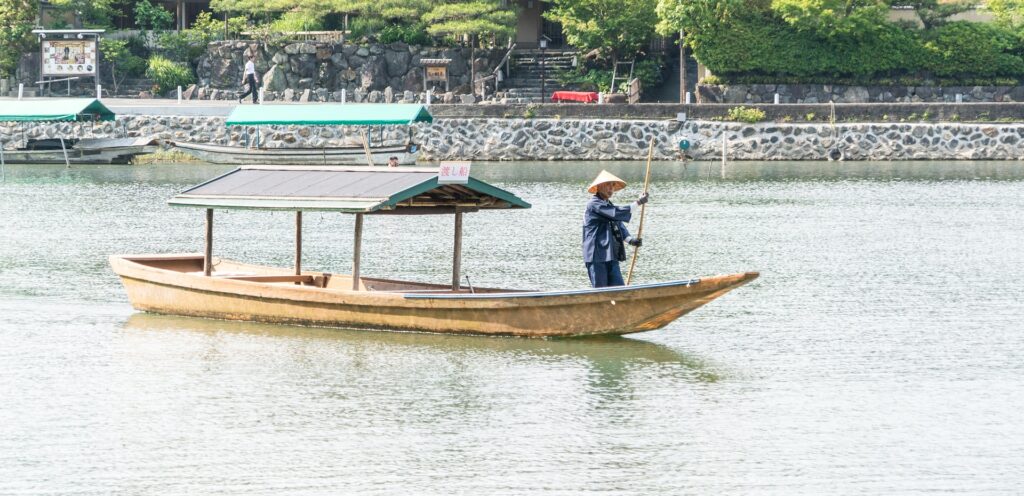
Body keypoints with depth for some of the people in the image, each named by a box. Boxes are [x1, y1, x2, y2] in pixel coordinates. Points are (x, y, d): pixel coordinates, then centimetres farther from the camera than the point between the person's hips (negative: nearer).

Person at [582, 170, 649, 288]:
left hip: (611, 256, 8)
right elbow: (617, 213, -20)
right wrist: (638, 202, -14)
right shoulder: (594, 204, -9)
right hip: (597, 256, -8)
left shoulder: (608, 205, 20)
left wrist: (630, 240, -6)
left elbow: (619, 225, 13)